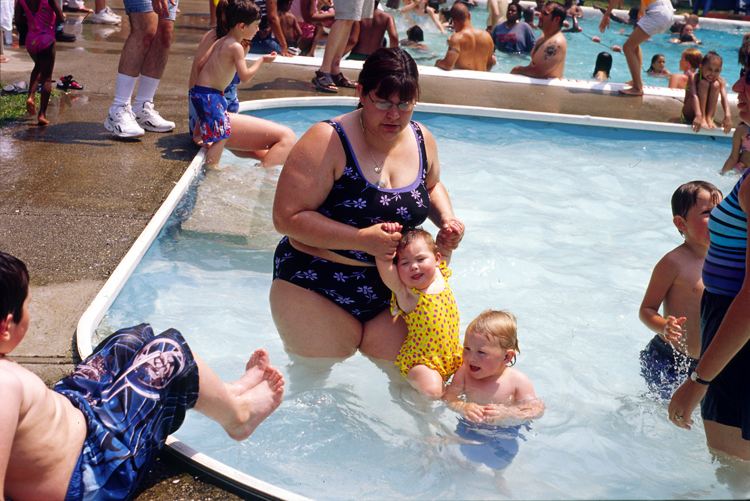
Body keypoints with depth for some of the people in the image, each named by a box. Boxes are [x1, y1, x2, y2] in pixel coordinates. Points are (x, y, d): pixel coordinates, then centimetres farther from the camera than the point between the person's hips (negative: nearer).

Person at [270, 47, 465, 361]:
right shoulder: (328, 142, -17)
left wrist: (447, 221, 3)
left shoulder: (422, 141, 3)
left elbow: (432, 186, 25)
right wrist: (362, 240, -26)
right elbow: (286, 217, -22)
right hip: (316, 289, -5)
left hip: (393, 290, 5)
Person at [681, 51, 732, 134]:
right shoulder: (694, 77, -18)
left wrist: (728, 116, -42)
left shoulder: (720, 81, -7)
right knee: (704, 83, -24)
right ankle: (702, 119, -31)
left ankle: (709, 118, -24)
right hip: (688, 115, -4)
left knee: (715, 84, -18)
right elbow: (694, 96, -34)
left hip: (706, 111, 4)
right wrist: (698, 116, -50)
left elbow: (724, 99, -22)